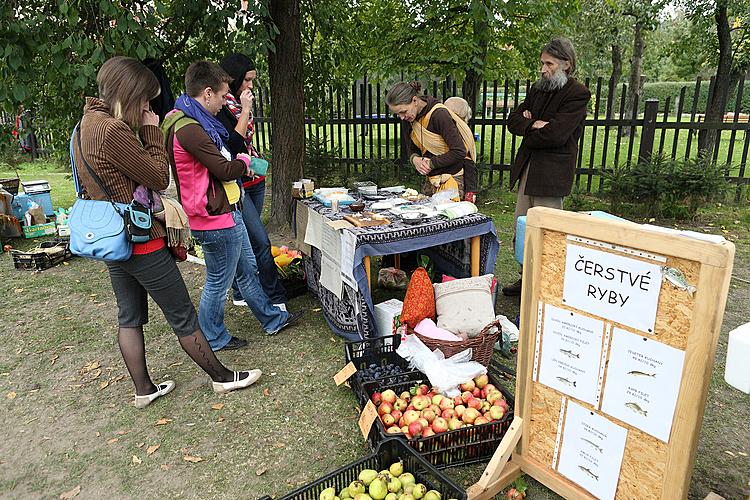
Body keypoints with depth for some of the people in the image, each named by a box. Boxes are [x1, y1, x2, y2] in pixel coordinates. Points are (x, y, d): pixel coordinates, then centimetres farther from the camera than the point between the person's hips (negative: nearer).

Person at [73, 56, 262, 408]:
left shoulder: (87, 123, 9)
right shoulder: (113, 130, -23)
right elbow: (159, 177, -16)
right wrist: (151, 131, -9)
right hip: (140, 239, -10)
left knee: (129, 317, 17)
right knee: (182, 316, 4)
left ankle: (143, 390, 31)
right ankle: (221, 377, 20)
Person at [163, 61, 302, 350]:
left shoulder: (192, 122, 11)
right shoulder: (189, 129, -23)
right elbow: (225, 170, -22)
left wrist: (240, 165, 1)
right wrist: (245, 160, -2)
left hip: (226, 212, 11)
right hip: (215, 219, -11)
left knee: (247, 269, 20)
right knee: (219, 282, 6)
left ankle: (272, 319, 35)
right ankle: (213, 338, 26)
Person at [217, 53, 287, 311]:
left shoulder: (240, 103, 16)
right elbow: (233, 145, -19)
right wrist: (245, 111, -16)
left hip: (254, 181, 9)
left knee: (246, 239, 12)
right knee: (261, 241, -11)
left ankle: (241, 293, 23)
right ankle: (277, 299, -3)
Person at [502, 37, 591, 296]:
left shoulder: (577, 94, -8)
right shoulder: (538, 88, 15)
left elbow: (555, 135, -19)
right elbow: (513, 120, 8)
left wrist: (527, 130, -3)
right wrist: (535, 125, -11)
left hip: (552, 172, -8)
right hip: (526, 168, 8)